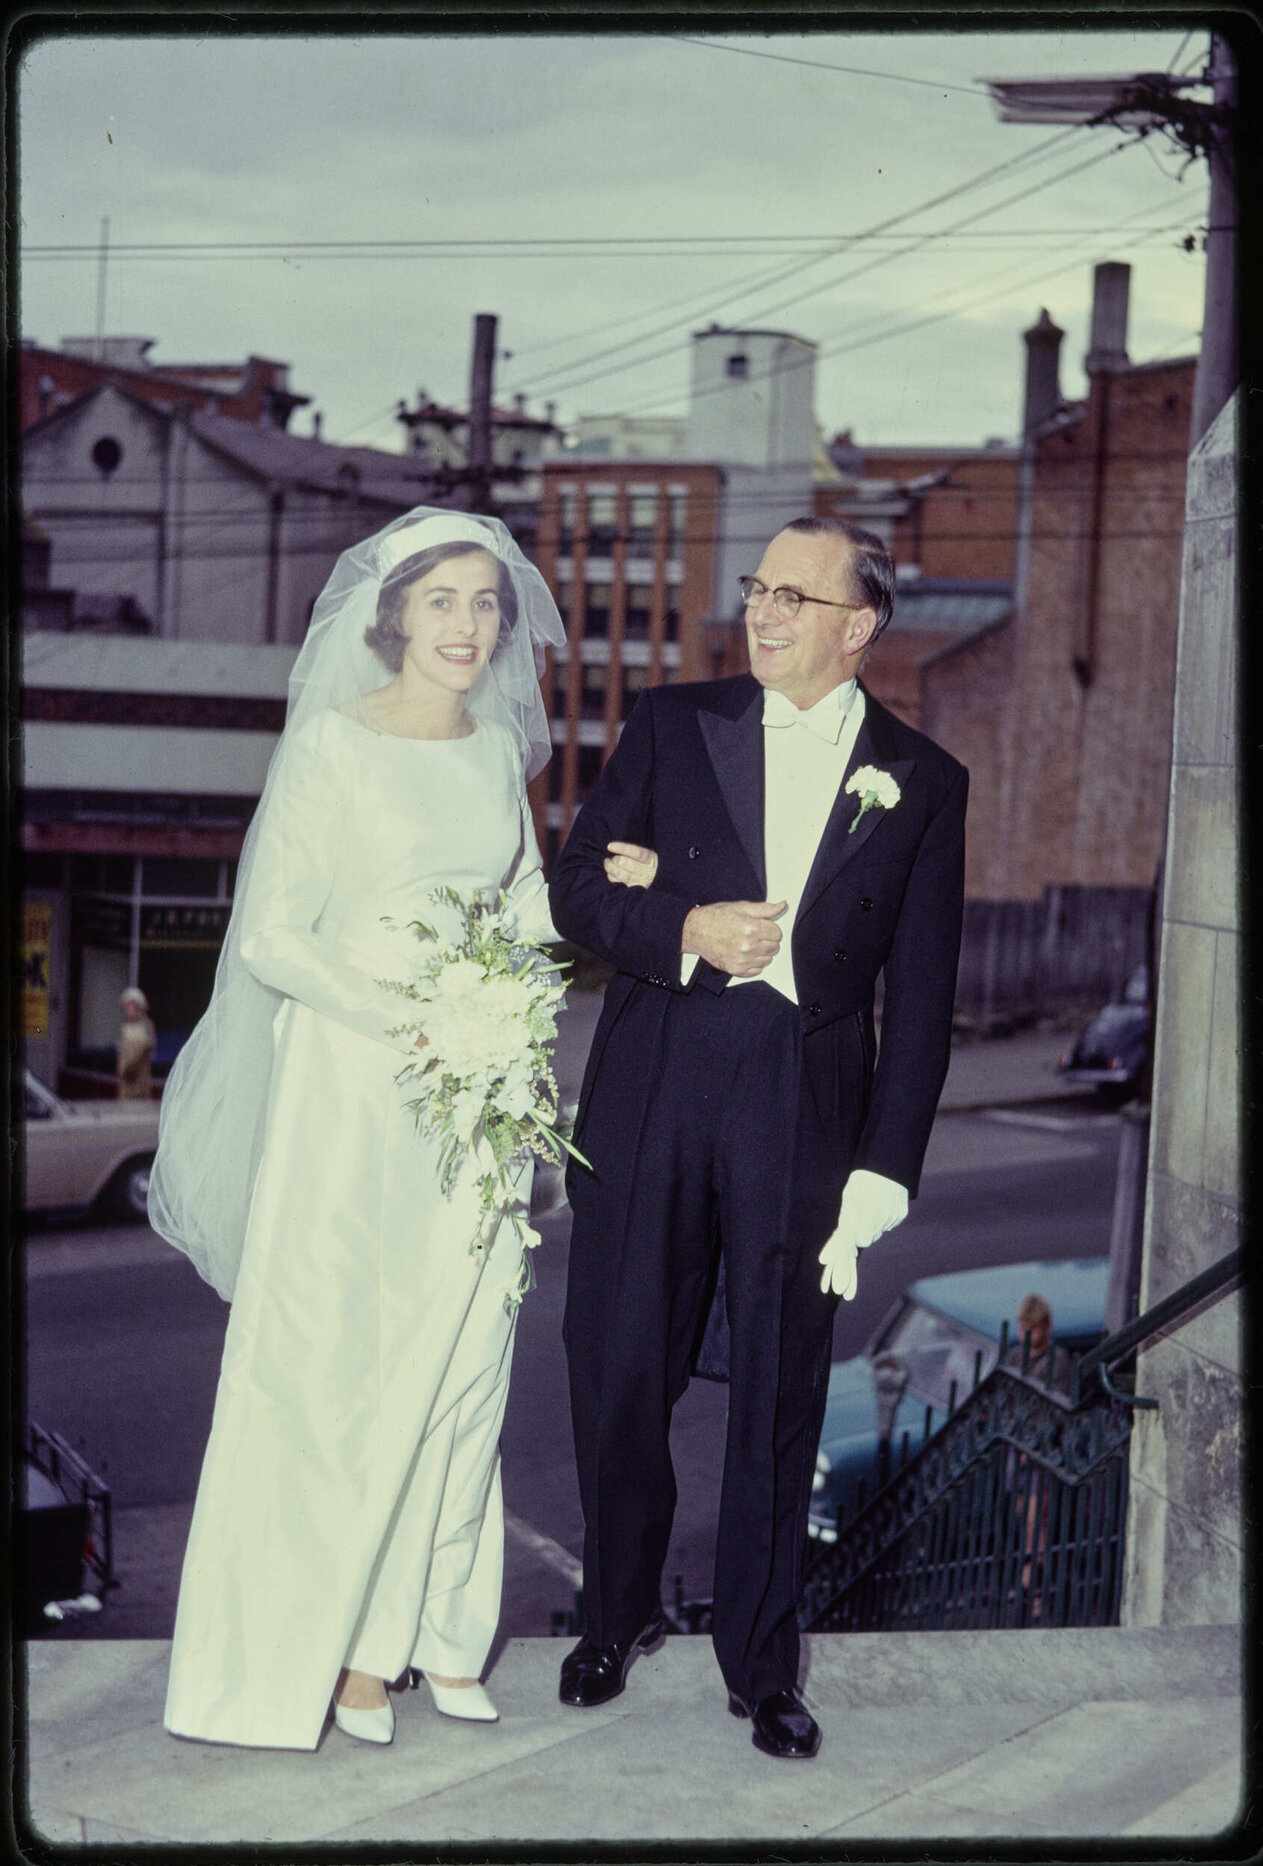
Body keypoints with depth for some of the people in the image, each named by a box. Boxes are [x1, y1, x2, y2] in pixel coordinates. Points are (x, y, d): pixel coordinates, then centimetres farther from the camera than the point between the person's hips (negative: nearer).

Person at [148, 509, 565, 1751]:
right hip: (353, 1087, -5)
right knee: (339, 1363, -1)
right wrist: (402, 1020, -19)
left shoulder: (498, 748, 9)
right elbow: (274, 934, -10)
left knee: (460, 1360, 8)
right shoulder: (332, 742, -8)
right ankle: (341, 1639, 11)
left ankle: (438, 1624, 21)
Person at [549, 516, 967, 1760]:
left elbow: (920, 997, 3)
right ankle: (620, 1613, 31)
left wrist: (882, 1170, -3)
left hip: (804, 1111, -1)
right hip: (649, 1095, 1)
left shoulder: (921, 782, 5)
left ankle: (760, 1663, 21)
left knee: (781, 1390, 5)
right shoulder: (670, 725, 8)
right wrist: (683, 929, -14)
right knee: (617, 1366, 7)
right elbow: (577, 887, 5)